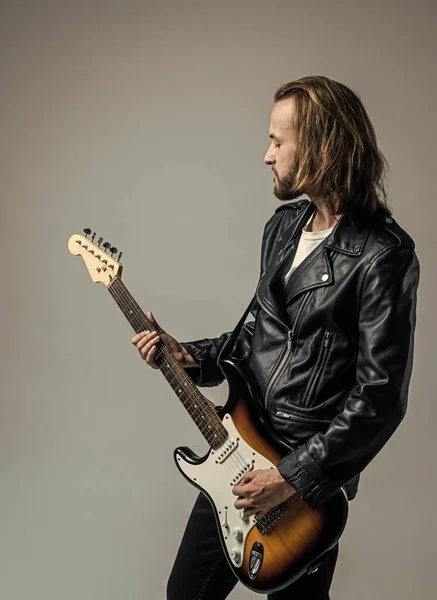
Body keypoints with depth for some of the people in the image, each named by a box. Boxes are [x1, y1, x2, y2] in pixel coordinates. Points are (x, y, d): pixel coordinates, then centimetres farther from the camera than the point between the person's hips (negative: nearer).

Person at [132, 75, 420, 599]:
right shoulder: (283, 225, 6)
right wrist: (190, 358, 2)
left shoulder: (381, 257, -20)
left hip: (311, 475, -7)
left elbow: (380, 397, -21)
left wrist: (292, 478, -19)